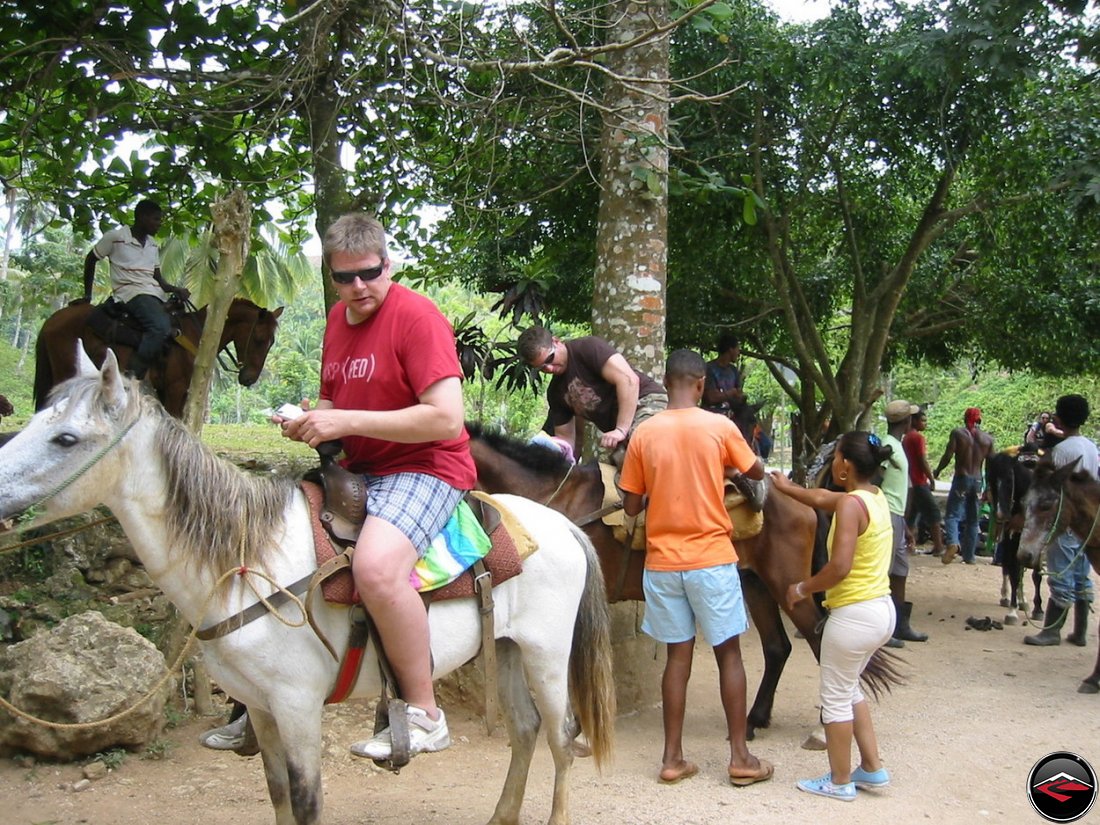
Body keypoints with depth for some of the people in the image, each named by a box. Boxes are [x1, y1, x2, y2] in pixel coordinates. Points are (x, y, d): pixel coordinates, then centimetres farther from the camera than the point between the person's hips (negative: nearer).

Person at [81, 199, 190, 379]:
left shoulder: (153, 245, 18)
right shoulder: (115, 237, -1)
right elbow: (90, 260, 10)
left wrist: (175, 290, -3)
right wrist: (87, 294, 10)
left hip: (155, 293, 8)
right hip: (131, 292, -8)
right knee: (161, 327, -33)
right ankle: (131, 377, -36)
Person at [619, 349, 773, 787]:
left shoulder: (644, 433, -2)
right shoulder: (720, 427, -7)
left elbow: (631, 506, 4)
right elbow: (757, 472, 10)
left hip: (662, 559, 2)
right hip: (711, 558, -2)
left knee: (678, 654, 10)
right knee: (729, 653, 8)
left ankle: (673, 758, 13)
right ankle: (740, 757, 12)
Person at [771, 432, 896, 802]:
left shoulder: (850, 504, -19)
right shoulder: (875, 496, 7)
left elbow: (839, 568, -26)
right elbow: (822, 498, 25)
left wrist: (802, 589, -11)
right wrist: (786, 487, 37)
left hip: (854, 615, -9)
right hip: (882, 609, 9)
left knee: (835, 697, 7)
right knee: (849, 689, 24)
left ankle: (839, 782, 18)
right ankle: (872, 769, 28)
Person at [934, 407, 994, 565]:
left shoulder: (958, 433, -5)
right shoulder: (988, 438, 6)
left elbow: (947, 456, -11)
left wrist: (936, 472, 5)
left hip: (962, 478, -4)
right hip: (978, 481, 4)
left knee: (952, 514, -7)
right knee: (972, 520, 12)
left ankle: (953, 543, -34)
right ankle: (969, 555, 15)